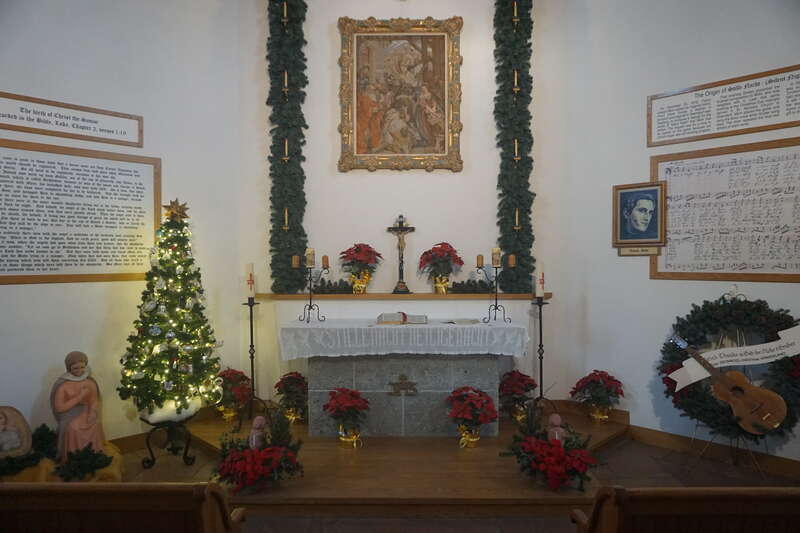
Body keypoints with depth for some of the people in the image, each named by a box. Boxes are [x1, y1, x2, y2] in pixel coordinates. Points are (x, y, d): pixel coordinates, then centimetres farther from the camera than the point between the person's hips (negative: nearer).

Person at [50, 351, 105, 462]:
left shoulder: (90, 382, 1)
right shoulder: (62, 384, -10)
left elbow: (94, 401, 4)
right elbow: (59, 408, -12)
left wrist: (93, 414, -14)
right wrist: (80, 397, -18)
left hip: (85, 413, 3)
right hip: (69, 415, -3)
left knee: (96, 425, -21)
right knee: (73, 428, -28)